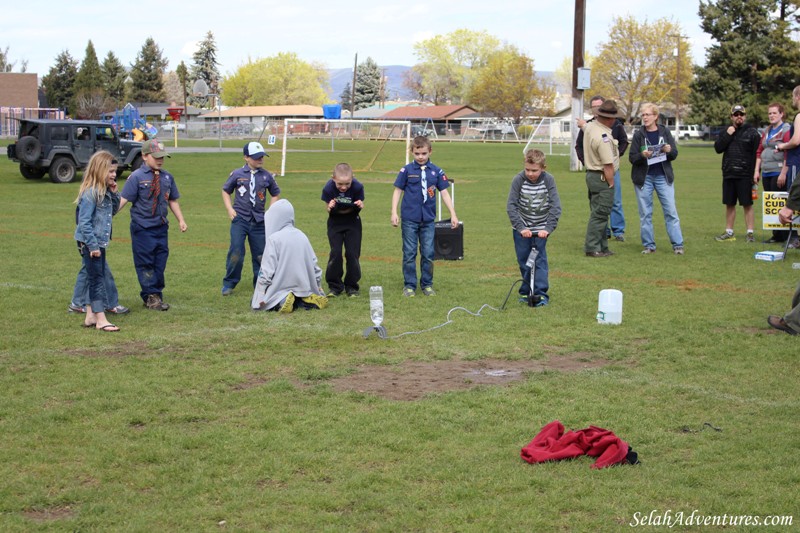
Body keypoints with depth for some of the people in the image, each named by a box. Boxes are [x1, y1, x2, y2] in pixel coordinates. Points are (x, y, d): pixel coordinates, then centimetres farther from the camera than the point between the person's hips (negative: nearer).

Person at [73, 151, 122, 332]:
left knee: (96, 279, 13)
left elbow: (113, 211, 18)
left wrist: (114, 194, 1)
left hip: (99, 242, 9)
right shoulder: (90, 193, -19)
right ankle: (101, 320, -1)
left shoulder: (105, 191, 8)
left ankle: (90, 316, 21)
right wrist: (93, 245, -21)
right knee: (97, 279, -5)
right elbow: (84, 222, -21)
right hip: (90, 243, -9)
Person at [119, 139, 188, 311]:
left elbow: (172, 200, 16)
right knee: (145, 263, 1)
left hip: (161, 227, 5)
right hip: (142, 228, -5)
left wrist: (181, 220, 11)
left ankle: (156, 294, 20)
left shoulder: (167, 177, 7)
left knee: (160, 262, 9)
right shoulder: (136, 177, -9)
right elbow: (123, 199, -15)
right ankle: (151, 296, 10)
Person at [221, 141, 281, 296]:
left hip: (259, 221, 2)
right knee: (236, 251, -11)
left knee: (260, 254, 6)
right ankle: (229, 283, 2)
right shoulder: (237, 174, -1)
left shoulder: (267, 176, 4)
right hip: (240, 219, -2)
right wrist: (229, 209, 2)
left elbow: (275, 194, 19)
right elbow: (225, 191, 12)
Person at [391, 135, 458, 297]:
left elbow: (444, 193, 7)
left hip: (428, 219, 2)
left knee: (428, 253, 6)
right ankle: (409, 285, 10)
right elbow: (398, 191, 3)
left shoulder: (436, 171, 3)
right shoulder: (406, 170, -1)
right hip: (410, 218, -2)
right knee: (409, 253, 2)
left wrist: (453, 214, 4)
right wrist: (394, 213, -4)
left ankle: (427, 284, 17)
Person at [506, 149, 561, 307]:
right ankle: (526, 292, 19)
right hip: (522, 228, 1)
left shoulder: (549, 180, -12)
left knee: (540, 259, -7)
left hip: (541, 228, -1)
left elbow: (556, 206, -12)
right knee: (523, 260, 6)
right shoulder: (518, 180, -13)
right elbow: (511, 205, -13)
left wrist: (548, 228, -21)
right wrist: (521, 227, -21)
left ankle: (541, 294, -6)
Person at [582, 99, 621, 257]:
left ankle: (602, 247, 21)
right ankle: (592, 248, -2)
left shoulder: (590, 126, 2)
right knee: (600, 214, -4)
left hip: (591, 173, 10)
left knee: (599, 213, 15)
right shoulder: (604, 137, -25)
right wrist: (611, 184, -14)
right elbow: (608, 166, -22)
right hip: (602, 178, -10)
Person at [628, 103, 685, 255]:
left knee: (671, 211, -2)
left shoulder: (665, 132, 2)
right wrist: (642, 155, -22)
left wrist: (669, 150, -20)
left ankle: (677, 245, 1)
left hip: (663, 176, 0)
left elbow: (675, 155, 2)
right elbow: (631, 158, -2)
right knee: (645, 213, 4)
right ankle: (649, 245, 11)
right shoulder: (639, 135, -1)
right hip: (644, 178, 0)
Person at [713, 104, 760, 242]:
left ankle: (750, 233, 1)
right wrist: (727, 135, -10)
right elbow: (718, 148, 2)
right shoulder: (726, 131, 12)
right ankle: (729, 232, 18)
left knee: (747, 205, -3)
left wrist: (755, 173, -13)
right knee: (729, 204, 10)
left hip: (745, 176, -5)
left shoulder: (752, 132, -2)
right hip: (728, 174, 5)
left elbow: (757, 154, -7)